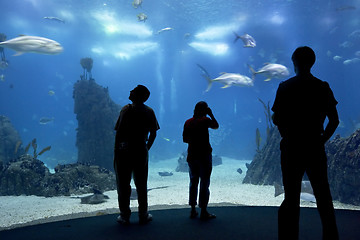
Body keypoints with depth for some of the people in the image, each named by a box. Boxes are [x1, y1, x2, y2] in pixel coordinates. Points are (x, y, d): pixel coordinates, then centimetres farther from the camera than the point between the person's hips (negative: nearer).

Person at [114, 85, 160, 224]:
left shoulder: (127, 109, -9)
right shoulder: (149, 112, 3)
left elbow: (119, 133, -12)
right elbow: (153, 134, 5)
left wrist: (116, 152, -5)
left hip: (124, 151, -3)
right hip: (141, 151, 3)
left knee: (123, 184, 8)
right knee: (141, 185, 12)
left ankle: (124, 216, 15)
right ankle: (143, 215, 19)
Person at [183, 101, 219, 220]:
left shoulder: (188, 122, 5)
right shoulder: (205, 120, -10)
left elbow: (184, 139, 10)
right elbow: (216, 126, 6)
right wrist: (211, 114, 10)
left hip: (192, 155, 5)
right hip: (204, 155, -5)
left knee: (193, 182, 13)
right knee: (204, 183, 2)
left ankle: (193, 210, 19)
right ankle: (203, 211, 7)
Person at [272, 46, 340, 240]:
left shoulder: (285, 87, -2)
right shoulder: (323, 87, 2)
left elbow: (277, 119, -4)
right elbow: (334, 120, 0)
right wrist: (322, 140, 10)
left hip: (291, 147, -1)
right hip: (315, 148, 2)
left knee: (291, 198, 5)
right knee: (323, 197, 14)